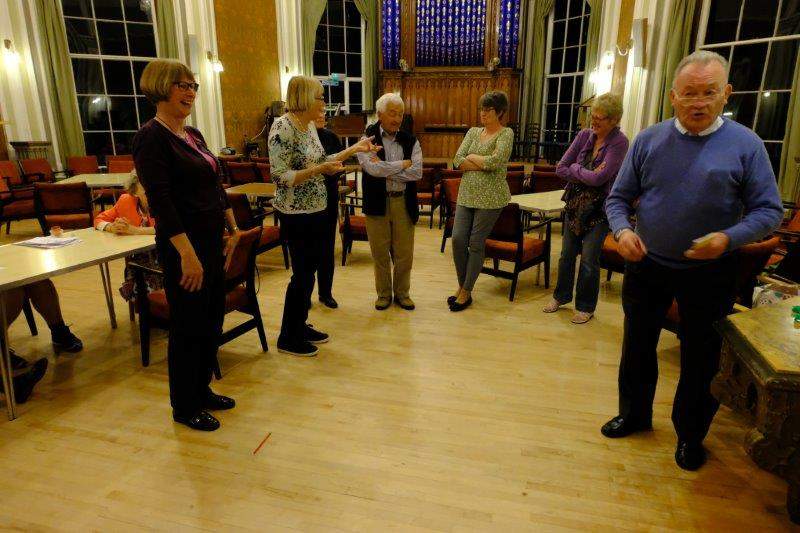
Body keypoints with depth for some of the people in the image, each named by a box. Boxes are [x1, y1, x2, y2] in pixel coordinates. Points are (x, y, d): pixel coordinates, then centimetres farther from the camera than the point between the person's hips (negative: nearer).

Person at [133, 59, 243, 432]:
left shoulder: (193, 135, 13)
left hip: (213, 240, 9)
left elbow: (216, 185, 17)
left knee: (212, 321, 16)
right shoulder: (151, 137, -12)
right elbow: (160, 201, -20)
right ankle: (184, 407, 22)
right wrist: (187, 253, -25)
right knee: (188, 327, 3)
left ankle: (202, 390, 34)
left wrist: (232, 229, 12)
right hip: (184, 245, -8)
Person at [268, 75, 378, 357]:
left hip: (317, 210, 9)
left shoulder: (310, 125, 8)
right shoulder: (282, 128, -18)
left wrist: (353, 149, 13)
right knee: (302, 274, 0)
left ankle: (300, 325, 31)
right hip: (297, 215, -9)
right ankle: (288, 338, 17)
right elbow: (280, 177, -22)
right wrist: (320, 169, -27)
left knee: (309, 271, 16)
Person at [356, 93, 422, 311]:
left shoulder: (410, 141, 5)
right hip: (377, 203, -2)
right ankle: (383, 293, 28)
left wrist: (385, 169, -13)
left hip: (404, 203, 2)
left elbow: (417, 172, -9)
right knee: (380, 253, 10)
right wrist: (403, 164, -10)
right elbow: (372, 168, -20)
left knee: (404, 254, 9)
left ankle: (402, 292, 29)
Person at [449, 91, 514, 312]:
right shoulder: (473, 132, 12)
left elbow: (495, 161, -21)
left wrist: (471, 157, -7)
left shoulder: (506, 133, -4)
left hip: (490, 198, -5)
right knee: (457, 239, -1)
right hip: (466, 194, 5)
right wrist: (484, 164, -11)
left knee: (476, 244, 1)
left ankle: (466, 292, 13)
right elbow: (457, 161, 0)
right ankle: (461, 285, 19)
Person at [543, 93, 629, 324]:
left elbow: (598, 178, -23)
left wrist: (575, 168, -9)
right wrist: (587, 175, -15)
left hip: (598, 209, -4)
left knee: (589, 259, 1)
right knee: (567, 254, 13)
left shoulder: (619, 142, -14)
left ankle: (586, 307, 20)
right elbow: (560, 168, -4)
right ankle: (561, 296, 33)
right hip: (575, 204, 5)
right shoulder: (584, 135, -1)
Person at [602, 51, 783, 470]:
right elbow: (619, 197, 2)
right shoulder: (648, 140, -2)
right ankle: (634, 414, 39)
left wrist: (729, 238, -25)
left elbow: (769, 211, -6)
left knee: (700, 358, 12)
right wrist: (622, 230, -18)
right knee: (637, 346, 16)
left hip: (709, 272, -2)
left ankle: (691, 435, 34)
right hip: (646, 264, 2)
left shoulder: (745, 145, -8)